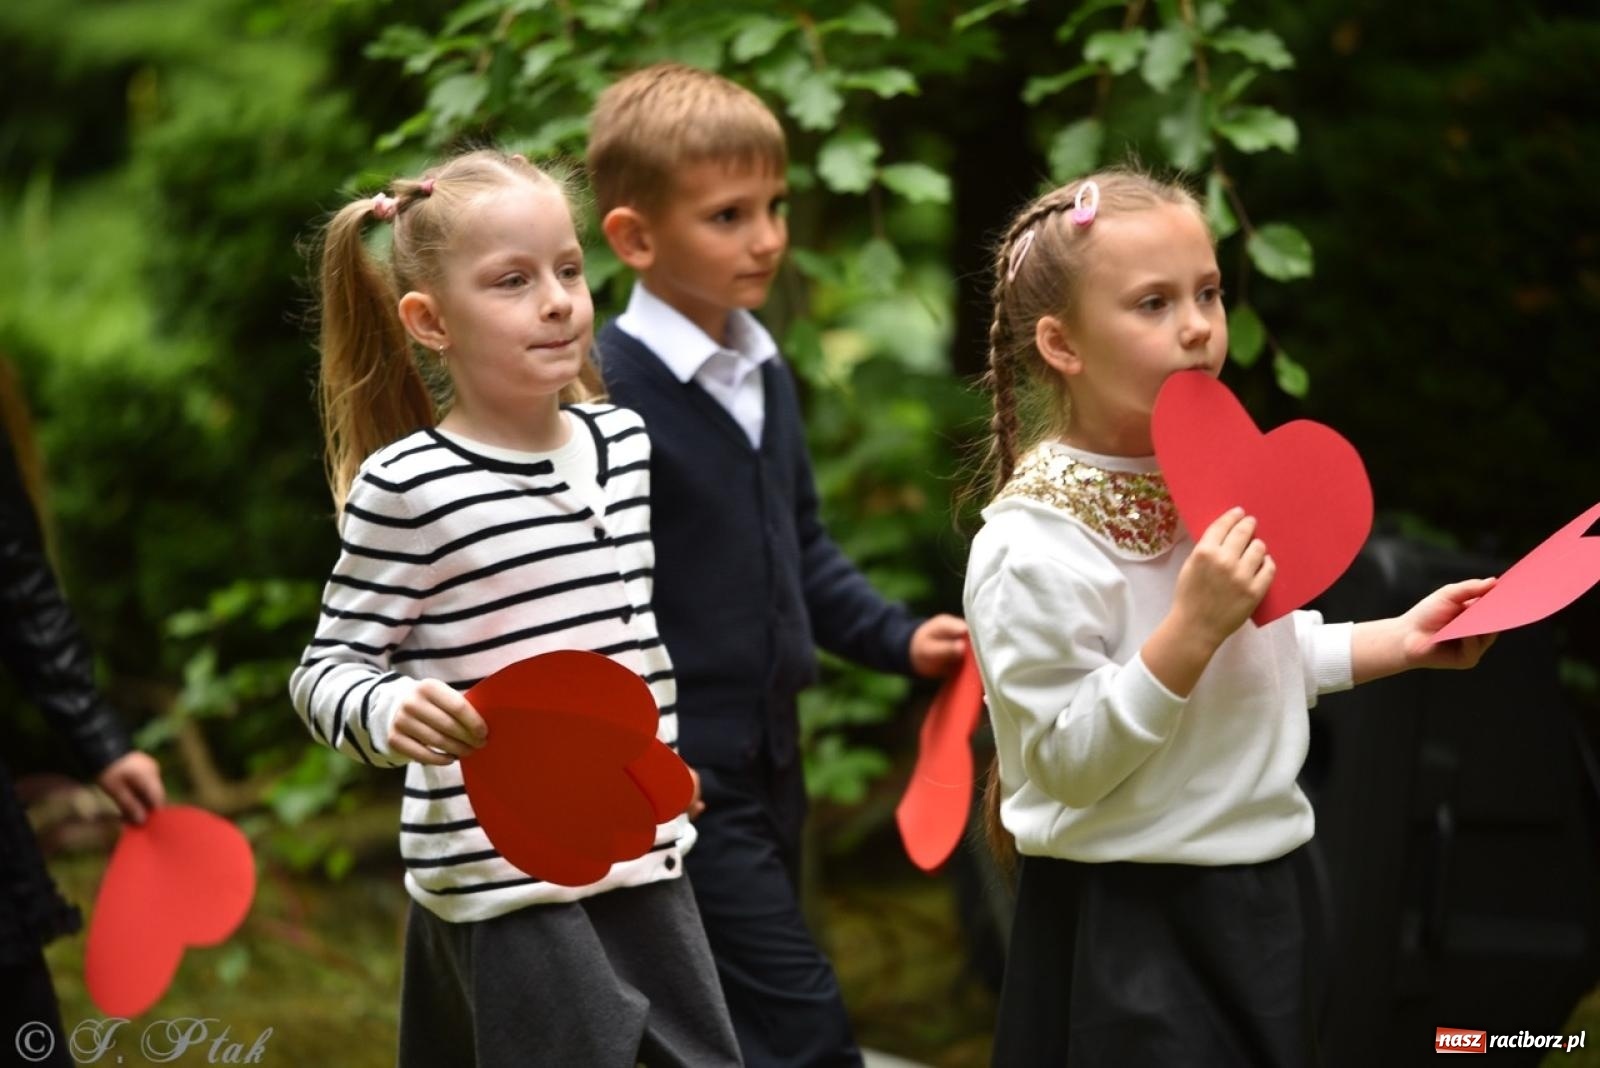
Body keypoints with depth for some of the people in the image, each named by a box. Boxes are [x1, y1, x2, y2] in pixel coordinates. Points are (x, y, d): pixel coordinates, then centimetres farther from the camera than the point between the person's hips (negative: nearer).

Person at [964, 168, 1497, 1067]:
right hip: (1125, 929, -8)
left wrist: (1401, 641, 9)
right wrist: (1194, 628, -30)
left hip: (1255, 900, 8)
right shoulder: (1032, 545, -21)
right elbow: (1068, 763, -23)